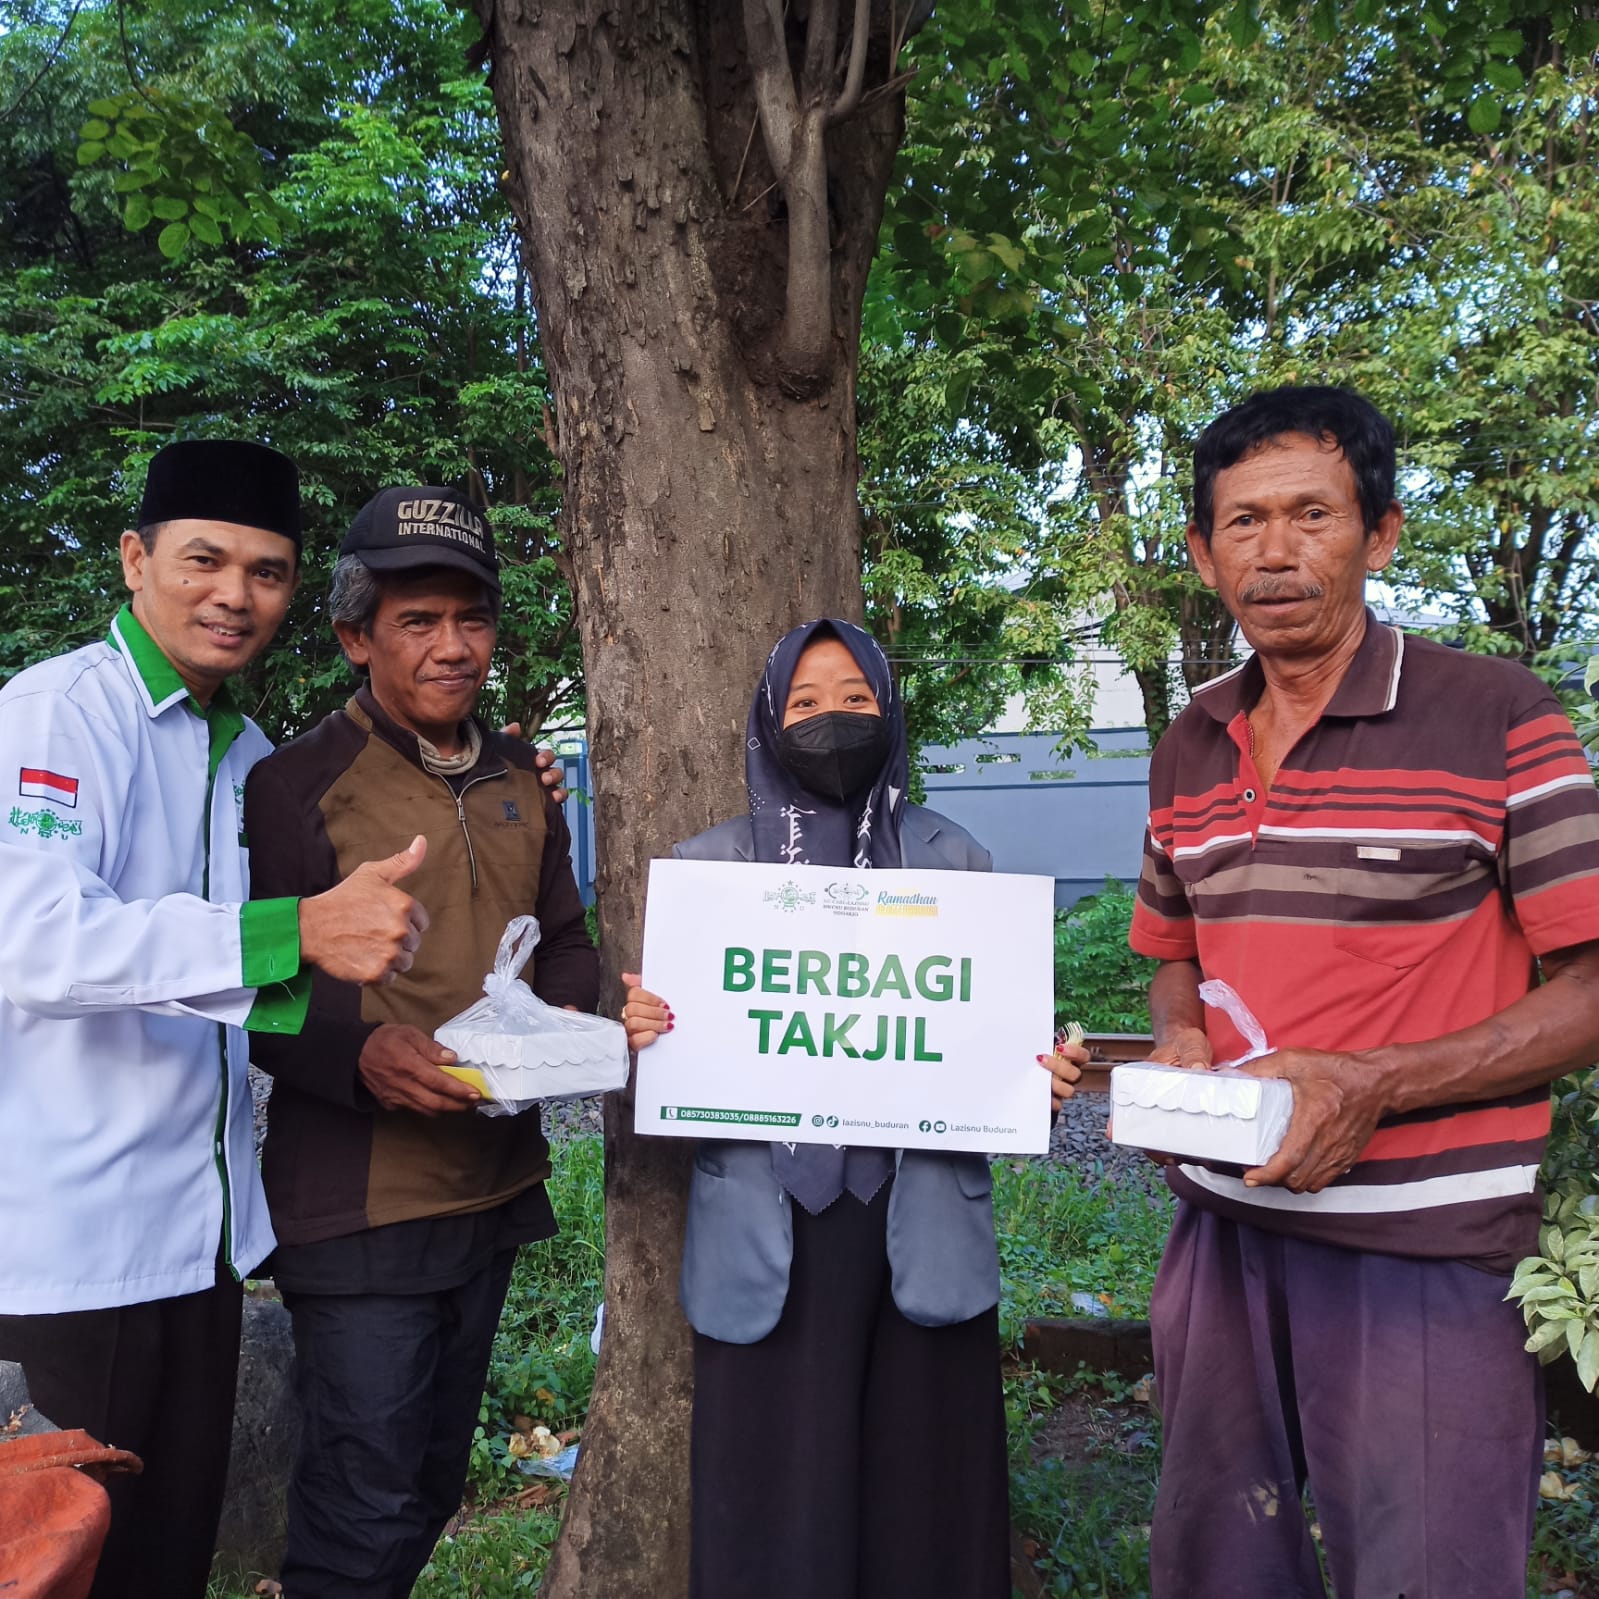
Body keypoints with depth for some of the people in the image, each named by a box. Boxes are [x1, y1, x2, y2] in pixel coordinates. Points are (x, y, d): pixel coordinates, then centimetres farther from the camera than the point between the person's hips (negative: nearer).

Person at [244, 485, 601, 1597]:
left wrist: (564, 1019, -4)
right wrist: (361, 1054, -28)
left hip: (497, 1187, 6)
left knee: (434, 1486, 21)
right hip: (360, 1202, -6)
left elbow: (564, 941, 17)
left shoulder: (522, 784, 9)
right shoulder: (297, 786, -10)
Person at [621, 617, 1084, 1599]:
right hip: (769, 1230, 0)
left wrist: (1044, 1075, -11)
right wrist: (638, 1031, -13)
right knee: (778, 1487, 5)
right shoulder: (712, 867, 5)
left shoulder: (953, 859, 6)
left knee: (921, 1478, 7)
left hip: (920, 1224, 1)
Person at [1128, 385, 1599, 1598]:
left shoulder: (1498, 722, -9)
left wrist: (1373, 1083, -21)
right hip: (1224, 1227, 5)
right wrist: (1181, 1040, -3)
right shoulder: (1189, 754, 8)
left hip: (1428, 1254, -5)